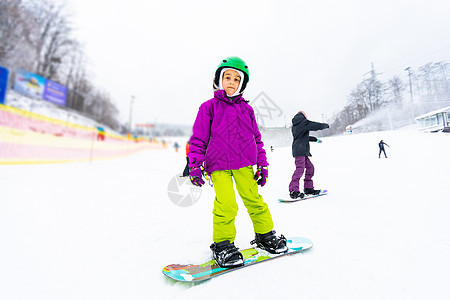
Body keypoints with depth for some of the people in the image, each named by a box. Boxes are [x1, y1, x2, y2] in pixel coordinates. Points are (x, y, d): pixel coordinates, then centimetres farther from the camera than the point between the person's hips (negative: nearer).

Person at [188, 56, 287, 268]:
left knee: (253, 199, 8)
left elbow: (256, 138, 17)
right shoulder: (209, 107, 5)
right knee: (225, 205, -10)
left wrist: (262, 164, 13)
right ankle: (222, 244, 12)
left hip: (244, 163, 3)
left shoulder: (246, 109, 13)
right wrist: (195, 165, -5)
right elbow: (198, 138, 3)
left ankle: (265, 235, 30)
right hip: (218, 165, -3)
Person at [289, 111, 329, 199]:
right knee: (300, 168, -16)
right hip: (300, 150, -10)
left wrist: (315, 139, 41)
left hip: (302, 152, 10)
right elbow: (318, 126, -6)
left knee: (310, 167, 12)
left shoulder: (294, 125, 22)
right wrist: (326, 125, 16)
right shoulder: (304, 122, -5)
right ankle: (293, 191, -19)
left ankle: (308, 188, 17)